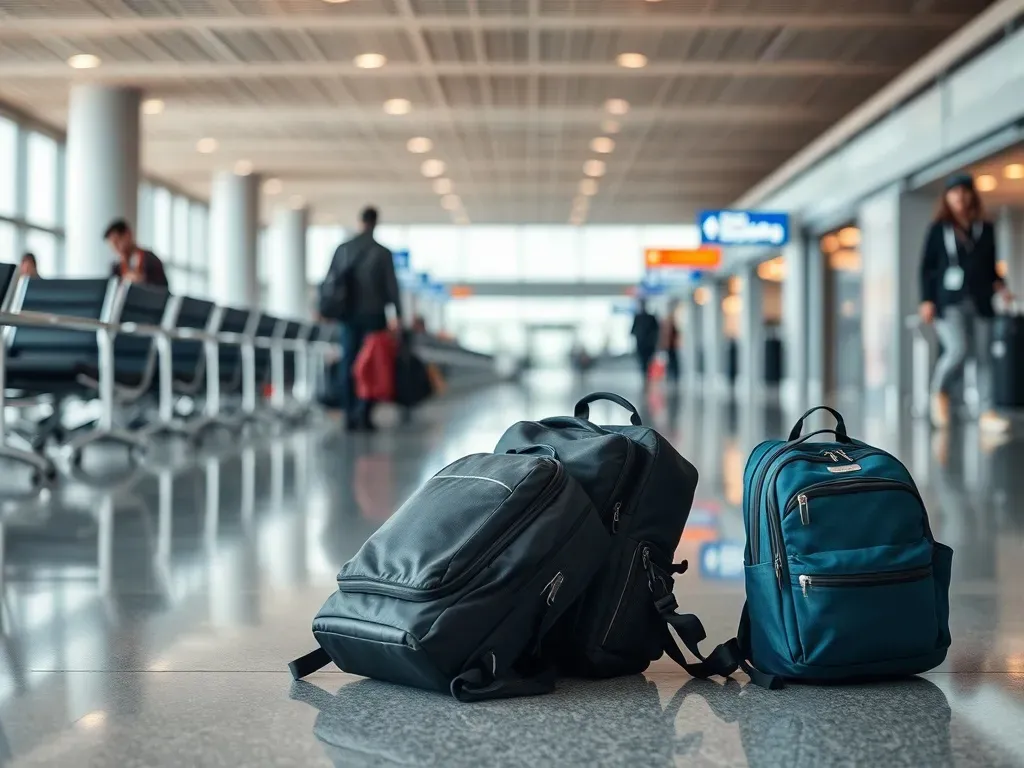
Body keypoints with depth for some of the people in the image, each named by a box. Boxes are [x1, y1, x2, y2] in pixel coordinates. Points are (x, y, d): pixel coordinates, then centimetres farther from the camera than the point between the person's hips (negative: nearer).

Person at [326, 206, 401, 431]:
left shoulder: (343, 249, 3)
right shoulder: (382, 253, -7)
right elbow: (391, 285, -8)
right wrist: (397, 314, -2)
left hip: (350, 314, 3)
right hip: (373, 315, -3)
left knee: (347, 363, 7)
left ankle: (349, 415, 6)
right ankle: (364, 413, -7)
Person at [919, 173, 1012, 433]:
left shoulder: (985, 229, 14)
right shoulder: (939, 229, 6)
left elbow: (991, 267, 19)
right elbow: (927, 267, 5)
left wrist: (999, 285, -1)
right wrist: (927, 301, -4)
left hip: (980, 302, 4)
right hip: (950, 302, -4)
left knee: (983, 356, -2)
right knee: (958, 350, -18)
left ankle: (987, 412, -2)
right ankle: (939, 390, 11)